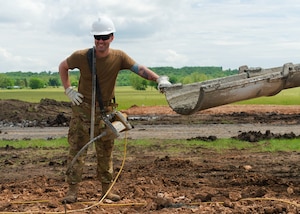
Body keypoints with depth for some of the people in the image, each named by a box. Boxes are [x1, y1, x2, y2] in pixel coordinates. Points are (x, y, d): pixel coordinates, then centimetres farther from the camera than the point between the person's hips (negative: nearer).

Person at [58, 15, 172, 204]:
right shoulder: (81, 56, -14)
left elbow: (139, 69, -24)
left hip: (106, 110, 2)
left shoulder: (119, 57, -11)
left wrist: (159, 78, -41)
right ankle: (73, 190, 2)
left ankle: (107, 189, 19)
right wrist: (68, 90, -5)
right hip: (83, 107, -2)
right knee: (77, 148, -3)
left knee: (106, 151, 9)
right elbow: (63, 67, 4)